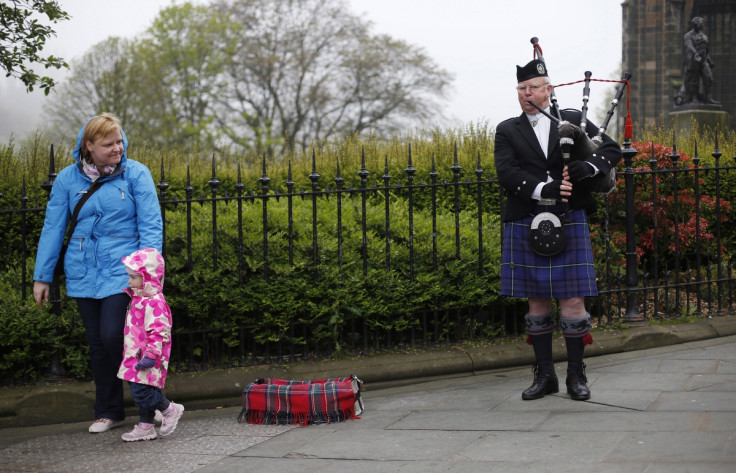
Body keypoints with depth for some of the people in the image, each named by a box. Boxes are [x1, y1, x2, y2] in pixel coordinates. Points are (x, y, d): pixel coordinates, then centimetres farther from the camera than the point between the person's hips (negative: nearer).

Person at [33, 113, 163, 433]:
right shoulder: (68, 178, 4)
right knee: (97, 343, 7)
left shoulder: (136, 174, -3)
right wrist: (42, 276, 8)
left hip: (122, 270, -3)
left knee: (113, 336, -16)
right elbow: (53, 228, 9)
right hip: (84, 272, 3)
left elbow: (151, 225, -3)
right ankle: (108, 412, 19)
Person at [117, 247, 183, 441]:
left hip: (148, 359, -10)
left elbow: (158, 332, -23)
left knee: (141, 391, -13)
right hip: (136, 356, 10)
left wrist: (151, 355, -27)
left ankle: (170, 409, 6)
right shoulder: (138, 299, 16)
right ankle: (145, 427, 18)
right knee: (139, 392, 11)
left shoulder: (154, 302, -18)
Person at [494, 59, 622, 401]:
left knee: (573, 300, -3)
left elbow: (612, 149, 6)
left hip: (569, 223, -1)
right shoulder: (507, 131, 9)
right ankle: (544, 375, 15)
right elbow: (506, 173, -6)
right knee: (537, 302, 6)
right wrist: (545, 190, -19)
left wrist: (587, 166, -15)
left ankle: (576, 375, 7)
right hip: (525, 228, 1)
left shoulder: (573, 120, 10)